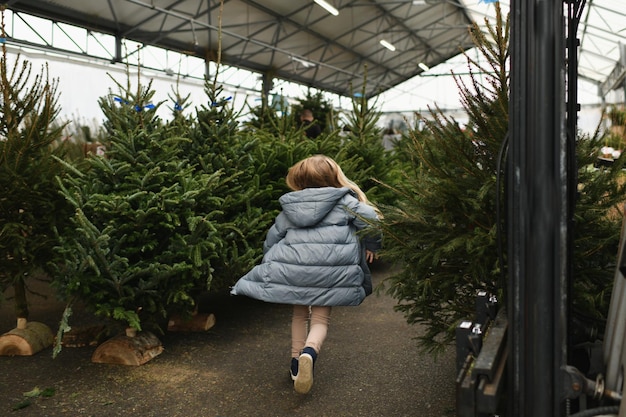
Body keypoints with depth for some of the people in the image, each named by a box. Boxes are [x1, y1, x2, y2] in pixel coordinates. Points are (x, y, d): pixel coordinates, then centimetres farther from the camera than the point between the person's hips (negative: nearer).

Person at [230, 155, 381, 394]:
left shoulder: (289, 208, 15)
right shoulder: (344, 201, 9)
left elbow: (272, 238, 22)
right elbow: (370, 218, -4)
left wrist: (269, 264, 38)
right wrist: (371, 246, 12)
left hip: (292, 269, 2)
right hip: (330, 271, -2)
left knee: (300, 314, 23)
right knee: (321, 318, 8)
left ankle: (296, 364, 23)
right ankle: (309, 353, -21)